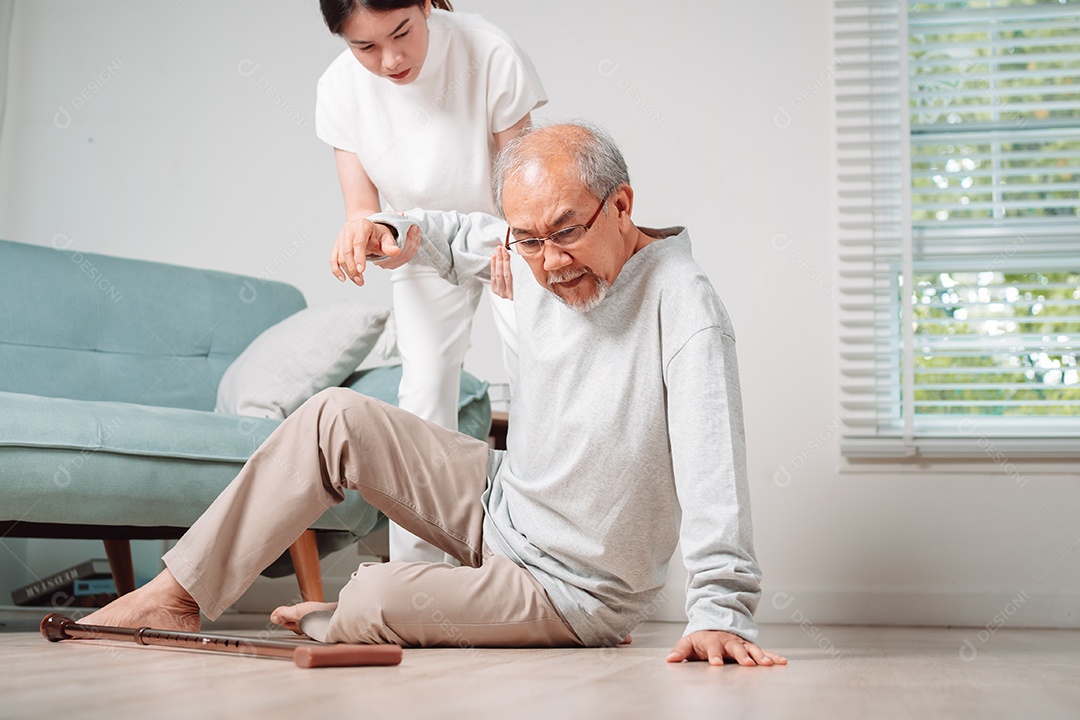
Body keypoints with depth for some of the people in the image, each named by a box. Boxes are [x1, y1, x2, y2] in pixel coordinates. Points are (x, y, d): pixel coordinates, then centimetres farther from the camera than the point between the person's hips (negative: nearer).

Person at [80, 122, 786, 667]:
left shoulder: (683, 304, -29)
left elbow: (714, 471, -37)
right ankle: (177, 596, 4)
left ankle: (328, 626, 13)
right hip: (502, 498, 7)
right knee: (336, 418, -3)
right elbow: (462, 238, 18)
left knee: (376, 600, -26)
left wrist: (722, 612, -44)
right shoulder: (537, 257, -6)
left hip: (573, 590, -7)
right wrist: (394, 230, 0)